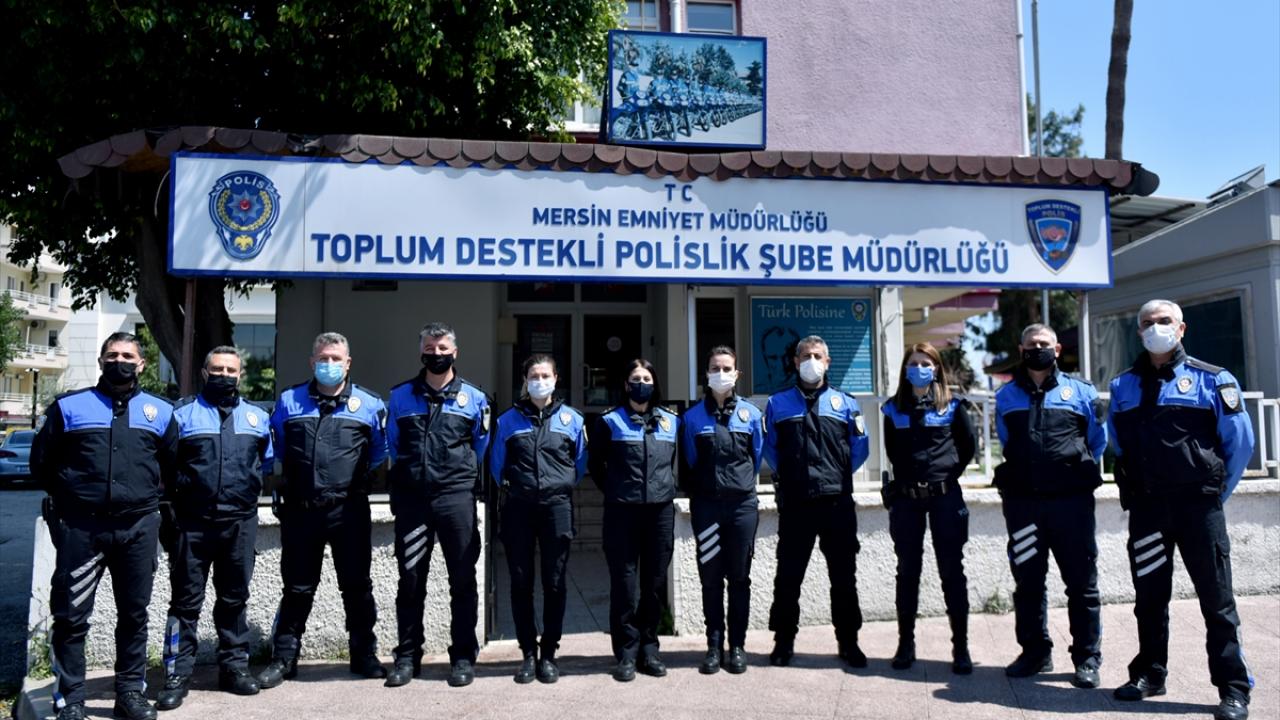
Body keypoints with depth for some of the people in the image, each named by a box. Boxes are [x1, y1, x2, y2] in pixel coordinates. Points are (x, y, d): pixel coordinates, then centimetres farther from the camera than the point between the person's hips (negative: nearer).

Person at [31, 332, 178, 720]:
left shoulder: (160, 412, 9)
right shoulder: (69, 407, 4)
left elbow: (172, 466, 18)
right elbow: (41, 461, 11)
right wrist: (71, 498, 12)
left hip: (138, 528, 1)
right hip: (80, 528, -1)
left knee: (134, 614, 9)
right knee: (71, 616, 2)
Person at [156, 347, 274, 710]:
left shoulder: (257, 417, 11)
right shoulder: (183, 414, 3)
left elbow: (267, 462, 22)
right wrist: (175, 497, 1)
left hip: (240, 522, 2)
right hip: (192, 521, -2)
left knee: (234, 598, 11)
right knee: (186, 600, 2)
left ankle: (234, 665, 21)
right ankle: (178, 673, 10)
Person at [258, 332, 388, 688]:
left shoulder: (369, 404, 2)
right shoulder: (289, 401, 6)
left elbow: (380, 451, 11)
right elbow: (275, 447, 17)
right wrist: (296, 476, 13)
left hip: (349, 510, -1)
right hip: (299, 509, 1)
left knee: (357, 585, 7)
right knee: (297, 587, 10)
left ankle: (364, 655, 20)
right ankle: (284, 659, 21)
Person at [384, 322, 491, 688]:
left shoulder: (474, 397, 6)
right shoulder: (401, 395, 9)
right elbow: (393, 444, 18)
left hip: (456, 498, -1)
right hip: (411, 497, 1)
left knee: (463, 579, 4)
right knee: (410, 578, 6)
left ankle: (463, 657, 13)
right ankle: (408, 656, 17)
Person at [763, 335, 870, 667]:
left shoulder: (845, 403, 6)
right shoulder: (778, 403, 6)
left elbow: (860, 448, 11)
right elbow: (769, 448, 12)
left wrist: (839, 475, 7)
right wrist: (786, 475, 7)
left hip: (837, 502, 1)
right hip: (794, 503, 0)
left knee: (844, 577, 8)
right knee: (788, 576, 5)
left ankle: (848, 642, 21)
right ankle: (784, 641, 17)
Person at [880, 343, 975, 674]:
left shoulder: (953, 406, 1)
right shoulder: (894, 409, 6)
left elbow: (968, 445, 10)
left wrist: (951, 473, 5)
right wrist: (907, 476, 8)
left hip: (945, 496, -2)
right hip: (906, 497, 2)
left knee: (952, 571, 3)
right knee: (907, 571, 8)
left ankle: (961, 647, 10)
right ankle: (906, 643, 17)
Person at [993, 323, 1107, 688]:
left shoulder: (1081, 391, 4)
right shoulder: (1006, 395, 10)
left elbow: (1097, 441, 13)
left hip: (1072, 500, -2)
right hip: (1022, 501, 2)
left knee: (1082, 581, 4)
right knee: (1027, 581, 9)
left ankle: (1087, 657, 15)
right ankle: (1035, 651, 22)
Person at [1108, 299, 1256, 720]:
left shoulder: (1211, 380, -1)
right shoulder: (1123, 387, 8)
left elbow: (1240, 441, 1)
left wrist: (1215, 490, 5)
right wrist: (1134, 489, 12)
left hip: (1198, 506, -3)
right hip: (1145, 508, 3)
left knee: (1216, 598, 2)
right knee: (1149, 595, 11)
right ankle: (1150, 673, 23)